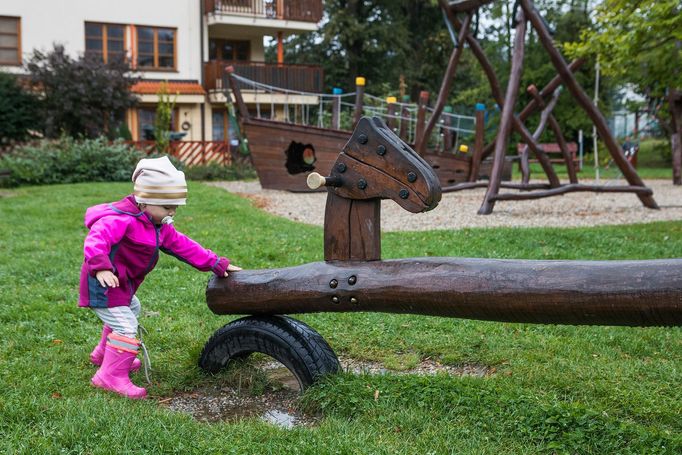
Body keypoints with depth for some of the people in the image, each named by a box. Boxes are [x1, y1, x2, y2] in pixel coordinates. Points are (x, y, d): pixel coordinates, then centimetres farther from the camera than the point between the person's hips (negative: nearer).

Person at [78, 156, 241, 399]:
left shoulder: (160, 226, 5)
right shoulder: (121, 220, -25)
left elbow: (182, 245, 8)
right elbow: (97, 238, -39)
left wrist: (215, 263, 7)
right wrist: (100, 267, -57)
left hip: (123, 284, 11)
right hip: (103, 282, -11)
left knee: (131, 310, 32)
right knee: (125, 327, -14)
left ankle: (104, 353, 50)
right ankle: (111, 376, -5)